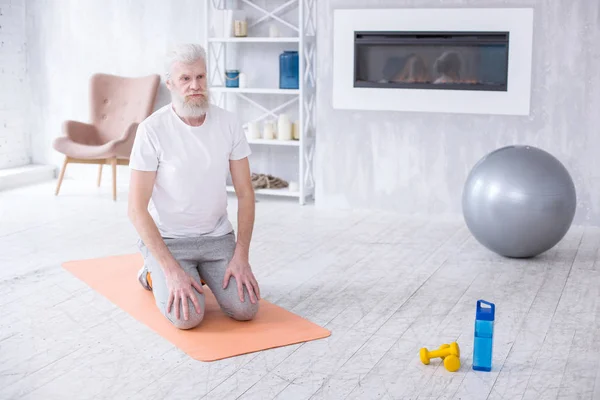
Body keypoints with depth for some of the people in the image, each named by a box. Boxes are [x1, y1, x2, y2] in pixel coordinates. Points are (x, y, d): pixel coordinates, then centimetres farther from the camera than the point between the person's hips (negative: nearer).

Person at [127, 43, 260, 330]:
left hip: (217, 236, 4)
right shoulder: (153, 130, -18)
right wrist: (172, 269, -25)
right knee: (187, 317, -24)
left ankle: (202, 272, 19)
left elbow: (245, 193, -1)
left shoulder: (228, 123, -6)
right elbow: (137, 209, -19)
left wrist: (241, 256, -12)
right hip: (168, 239, -4)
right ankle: (157, 273, 11)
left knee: (245, 308, -14)